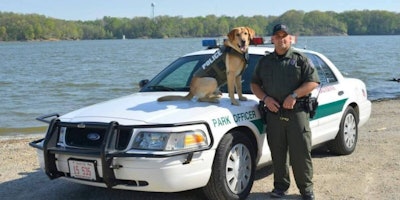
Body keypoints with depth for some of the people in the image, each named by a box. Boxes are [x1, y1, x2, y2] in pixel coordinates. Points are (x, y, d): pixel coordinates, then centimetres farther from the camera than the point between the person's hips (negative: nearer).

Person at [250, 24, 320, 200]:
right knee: (277, 152, 6)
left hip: (297, 112, -3)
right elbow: (254, 84, 18)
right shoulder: (265, 61, 16)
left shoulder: (300, 59, 6)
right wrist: (265, 98, -1)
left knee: (301, 152, -4)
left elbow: (313, 82, -2)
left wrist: (294, 95, -15)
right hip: (274, 113, 3)